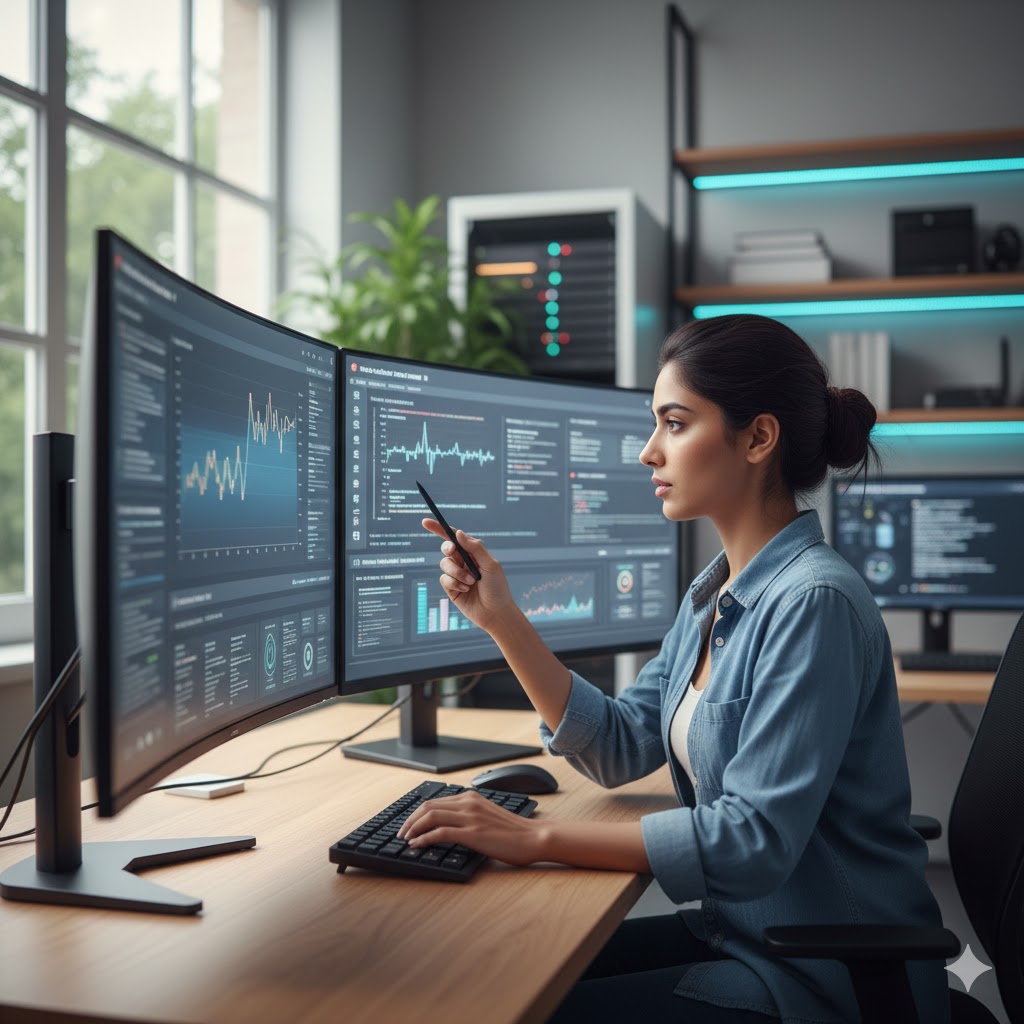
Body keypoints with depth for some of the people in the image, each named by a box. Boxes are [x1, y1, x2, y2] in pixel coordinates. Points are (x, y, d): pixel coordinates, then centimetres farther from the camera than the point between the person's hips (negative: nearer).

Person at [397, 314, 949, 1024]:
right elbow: (618, 749, 6)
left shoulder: (814, 603, -23)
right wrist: (501, 619, 0)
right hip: (738, 932, 8)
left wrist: (538, 839, -25)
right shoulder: (714, 595, 6)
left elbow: (753, 837, -27)